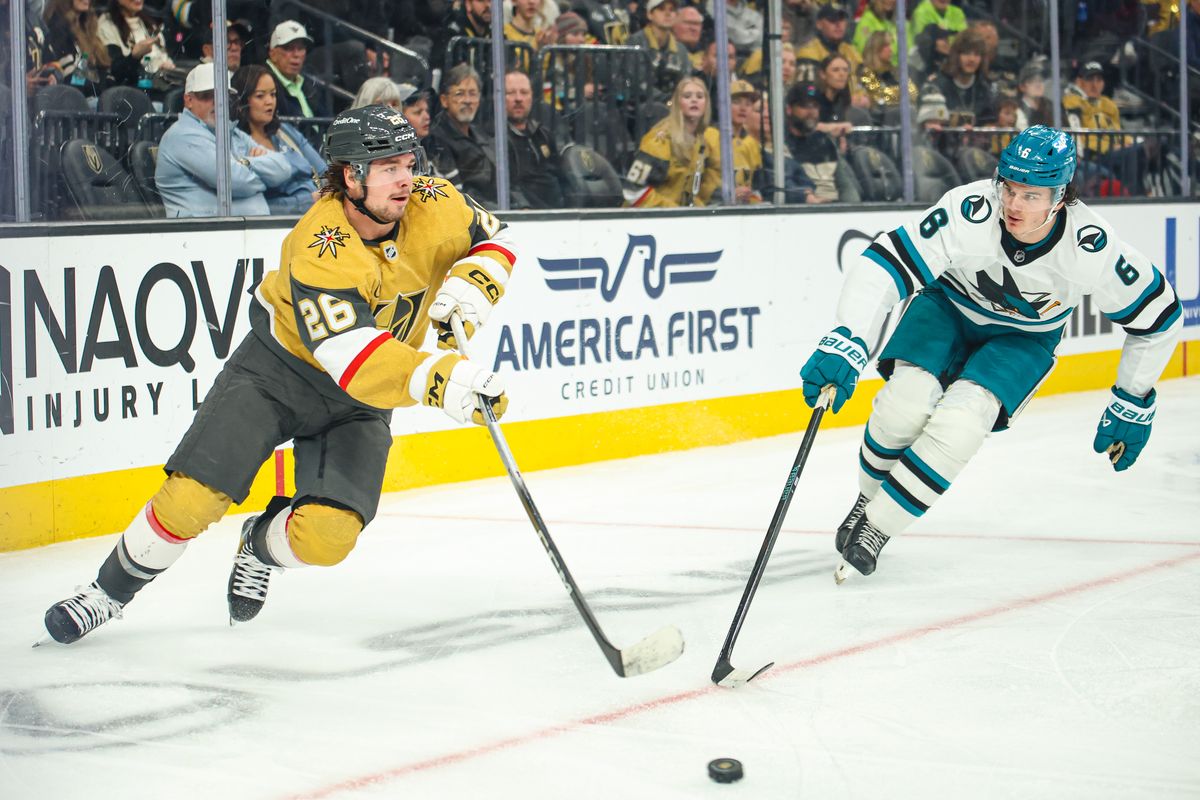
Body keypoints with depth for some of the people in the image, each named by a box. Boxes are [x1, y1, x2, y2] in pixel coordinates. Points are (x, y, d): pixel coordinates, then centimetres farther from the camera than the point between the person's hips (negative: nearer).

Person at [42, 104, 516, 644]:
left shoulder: (433, 206, -16)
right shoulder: (319, 250, -31)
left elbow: (492, 238, 5)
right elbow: (352, 359, -42)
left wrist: (471, 286, -19)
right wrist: (438, 379, -56)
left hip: (359, 401, 4)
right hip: (277, 370, -3)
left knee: (326, 537, -16)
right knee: (192, 498, -13)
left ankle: (261, 545, 21)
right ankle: (111, 590, 15)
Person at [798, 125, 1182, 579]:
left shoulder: (1091, 248, -30)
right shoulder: (970, 213, -35)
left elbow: (1158, 317, -15)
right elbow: (884, 264, -39)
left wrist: (1133, 405, -7)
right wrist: (844, 345, -51)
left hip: (1023, 337, 0)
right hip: (949, 304, 0)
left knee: (962, 419, -24)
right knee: (908, 399, -22)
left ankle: (877, 528, -9)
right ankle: (869, 499, 8)